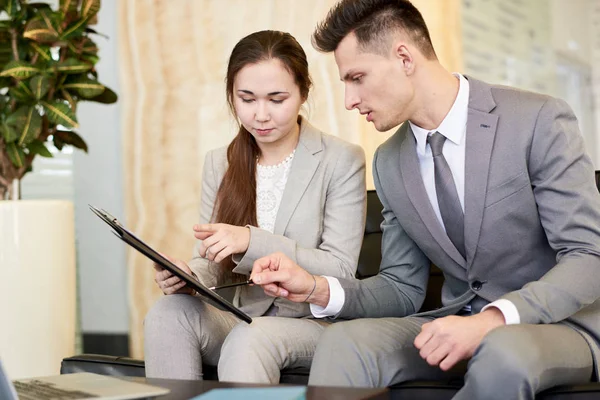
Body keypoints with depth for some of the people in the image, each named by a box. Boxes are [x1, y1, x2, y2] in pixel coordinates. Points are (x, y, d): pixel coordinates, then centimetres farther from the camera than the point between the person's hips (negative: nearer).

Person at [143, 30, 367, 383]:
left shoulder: (342, 160, -6)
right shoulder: (219, 164, 9)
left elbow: (340, 270, -12)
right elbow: (213, 264, 8)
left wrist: (252, 241, -25)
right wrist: (187, 276, -17)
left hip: (317, 321, -4)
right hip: (246, 319, 5)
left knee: (248, 341, -35)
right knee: (168, 313, -25)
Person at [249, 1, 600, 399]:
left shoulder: (539, 121, -14)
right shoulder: (390, 163, 5)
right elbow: (404, 288, 10)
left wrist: (492, 320, -31)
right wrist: (318, 289, -9)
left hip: (558, 323, -4)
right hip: (459, 323, 4)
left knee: (504, 353, -38)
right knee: (342, 341, -24)